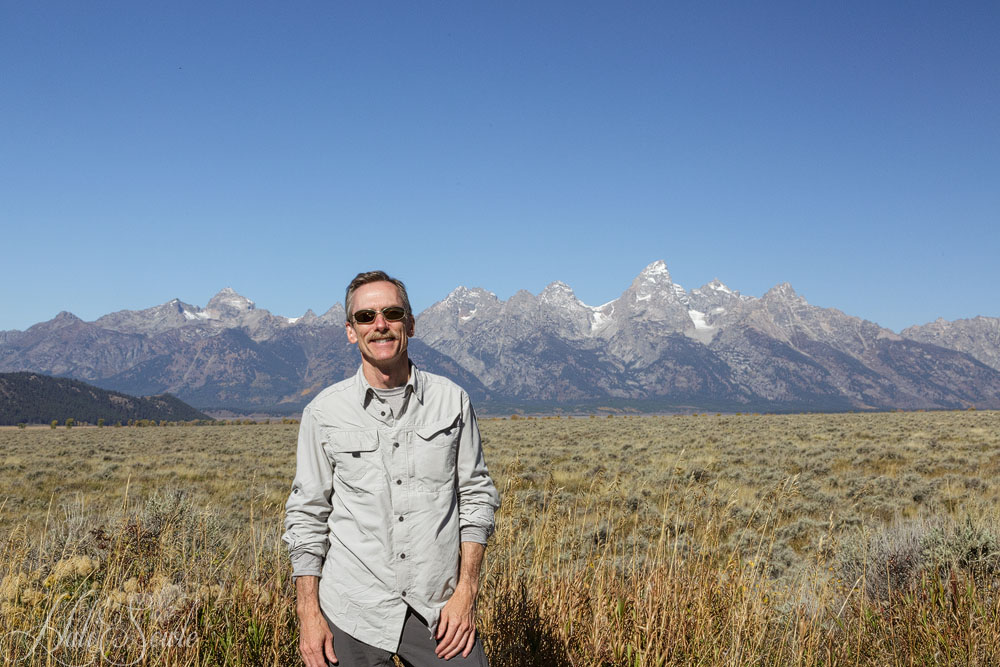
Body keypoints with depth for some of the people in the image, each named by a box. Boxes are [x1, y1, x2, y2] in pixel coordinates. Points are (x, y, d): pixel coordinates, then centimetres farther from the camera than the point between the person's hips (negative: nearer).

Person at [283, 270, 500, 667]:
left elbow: (476, 495, 5)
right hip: (354, 612, 0)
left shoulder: (452, 401, 1)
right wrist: (308, 614, -1)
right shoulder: (324, 412, -1)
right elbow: (307, 515, 3)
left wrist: (466, 591, -3)